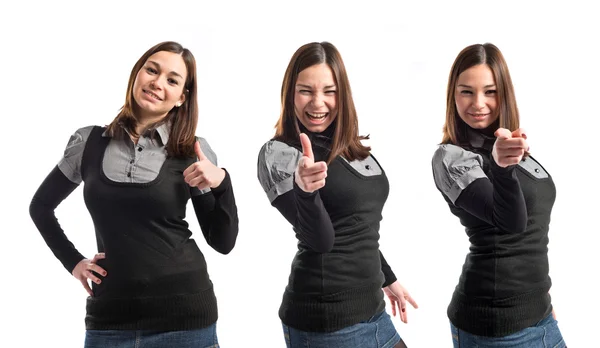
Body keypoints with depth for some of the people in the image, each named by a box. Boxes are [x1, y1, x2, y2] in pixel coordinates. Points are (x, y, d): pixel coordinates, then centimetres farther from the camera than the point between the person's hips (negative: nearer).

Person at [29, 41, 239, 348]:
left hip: (184, 315, -1)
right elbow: (40, 206, 17)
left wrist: (221, 183, -15)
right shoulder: (89, 142, 2)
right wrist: (72, 261, 7)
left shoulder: (194, 152, -2)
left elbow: (223, 242, 0)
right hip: (109, 315, 1)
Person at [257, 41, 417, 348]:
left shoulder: (352, 148, 7)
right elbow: (320, 239, -22)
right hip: (324, 321, -7)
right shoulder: (278, 152, -12)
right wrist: (304, 189, -39)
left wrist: (388, 279, 26)